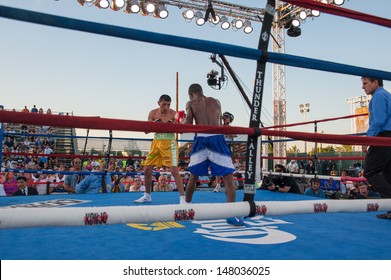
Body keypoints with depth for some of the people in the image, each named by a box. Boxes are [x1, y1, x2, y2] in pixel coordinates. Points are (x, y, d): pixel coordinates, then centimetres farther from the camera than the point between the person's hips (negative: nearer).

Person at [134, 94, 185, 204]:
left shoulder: (173, 113, -6)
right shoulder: (153, 113, 2)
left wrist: (172, 125, -28)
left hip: (169, 142, -4)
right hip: (156, 142, 4)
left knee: (174, 170, -12)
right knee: (147, 170, 7)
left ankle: (182, 197, -5)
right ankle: (147, 196, 26)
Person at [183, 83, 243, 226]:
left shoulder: (190, 103, 13)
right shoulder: (216, 102, 20)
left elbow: (188, 125, 3)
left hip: (201, 139, 1)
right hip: (217, 138, 0)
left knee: (193, 176, 18)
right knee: (228, 176, -2)